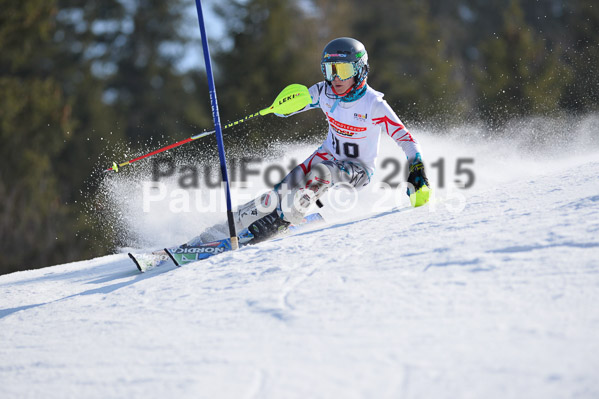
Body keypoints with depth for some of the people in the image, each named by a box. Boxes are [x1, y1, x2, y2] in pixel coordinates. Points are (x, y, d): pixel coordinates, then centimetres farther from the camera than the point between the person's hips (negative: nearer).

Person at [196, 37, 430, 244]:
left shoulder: (374, 104, -23)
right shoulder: (324, 92, -10)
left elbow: (404, 138, -19)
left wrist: (417, 169, -33)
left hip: (358, 169, -4)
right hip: (328, 155, 4)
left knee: (320, 173, -34)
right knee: (283, 190, -14)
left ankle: (280, 221, -31)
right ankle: (232, 224, -11)